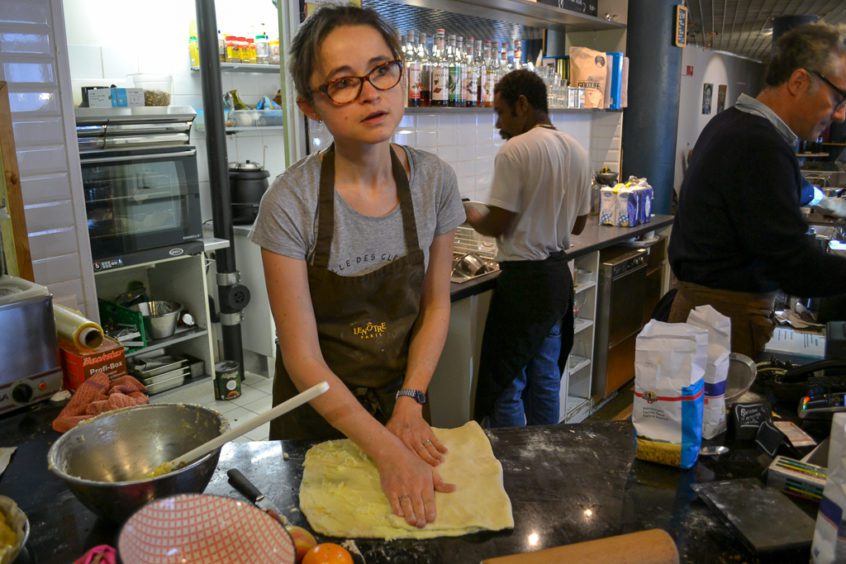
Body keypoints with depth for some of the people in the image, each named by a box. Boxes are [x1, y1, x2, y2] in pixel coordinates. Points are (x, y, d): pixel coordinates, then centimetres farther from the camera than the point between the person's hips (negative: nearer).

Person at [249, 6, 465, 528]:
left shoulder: (435, 180, -13)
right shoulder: (290, 202, -24)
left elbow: (436, 304, -3)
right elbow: (302, 357, -21)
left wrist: (410, 402, -12)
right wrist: (388, 452, -25)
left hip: (399, 395, 3)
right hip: (318, 410, -2)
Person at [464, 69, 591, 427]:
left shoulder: (515, 150, -16)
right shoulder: (576, 151, 8)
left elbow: (497, 225, -16)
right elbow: (578, 224, 13)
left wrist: (472, 217, 3)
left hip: (524, 279, -8)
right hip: (559, 275, 8)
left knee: (505, 384, 3)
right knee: (546, 379, 18)